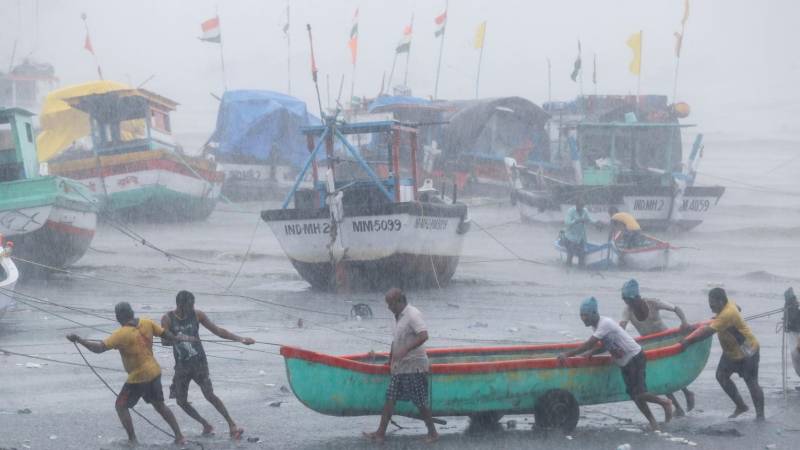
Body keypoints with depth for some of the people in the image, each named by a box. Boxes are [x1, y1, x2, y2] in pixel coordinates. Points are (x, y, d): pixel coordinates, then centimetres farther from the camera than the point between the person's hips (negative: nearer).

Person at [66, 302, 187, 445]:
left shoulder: (122, 334, -21)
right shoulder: (147, 323, -4)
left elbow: (99, 348, -25)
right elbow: (165, 333, 8)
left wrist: (79, 340, -23)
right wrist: (179, 339, 24)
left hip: (138, 377, -7)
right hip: (155, 372, 7)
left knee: (121, 406, 8)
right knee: (159, 405, 22)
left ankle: (132, 440, 3)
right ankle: (179, 436, 23)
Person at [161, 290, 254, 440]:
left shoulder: (197, 315, -5)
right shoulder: (168, 319, -7)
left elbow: (218, 330, -1)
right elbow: (165, 340, -16)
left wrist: (240, 339, -7)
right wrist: (179, 338, -35)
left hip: (199, 362, -2)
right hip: (181, 365, 2)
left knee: (209, 395, -13)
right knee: (181, 401, 4)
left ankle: (232, 425, -7)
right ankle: (206, 425, 19)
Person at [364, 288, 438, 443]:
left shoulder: (413, 315, -16)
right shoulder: (398, 317, 12)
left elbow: (423, 336, -29)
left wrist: (405, 350, -34)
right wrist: (391, 358, 24)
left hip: (414, 366, -9)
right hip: (400, 366, 9)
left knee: (420, 402, -2)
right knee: (390, 398, 6)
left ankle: (432, 433, 10)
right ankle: (381, 433, 8)